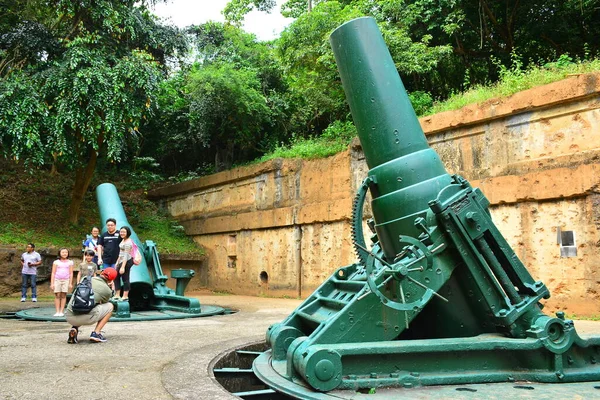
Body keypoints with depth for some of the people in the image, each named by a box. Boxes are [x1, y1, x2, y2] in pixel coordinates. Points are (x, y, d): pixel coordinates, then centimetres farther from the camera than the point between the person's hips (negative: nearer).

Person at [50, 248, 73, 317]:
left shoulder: (70, 262, 9)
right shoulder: (56, 262, 7)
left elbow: (71, 273, 8)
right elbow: (53, 273, 6)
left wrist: (70, 283, 2)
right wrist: (52, 283, -1)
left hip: (66, 280, 0)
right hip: (57, 280, 0)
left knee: (63, 295, -1)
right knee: (57, 295, -3)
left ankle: (62, 311, 2)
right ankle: (57, 311, -1)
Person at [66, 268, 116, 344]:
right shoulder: (107, 290, 5)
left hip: (69, 318, 5)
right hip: (86, 318, -5)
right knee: (110, 306, 19)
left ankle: (74, 328, 10)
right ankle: (96, 333, 6)